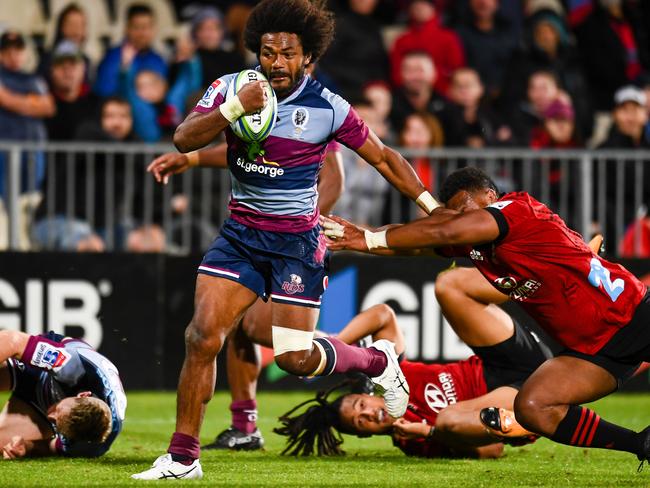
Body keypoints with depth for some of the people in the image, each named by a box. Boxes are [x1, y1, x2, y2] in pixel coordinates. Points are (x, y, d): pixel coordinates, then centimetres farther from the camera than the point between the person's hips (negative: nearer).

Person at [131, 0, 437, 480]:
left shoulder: (327, 107, -10)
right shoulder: (230, 88, -5)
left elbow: (384, 157, 2)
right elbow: (184, 140, -18)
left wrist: (432, 206, 2)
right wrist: (235, 108, -31)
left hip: (297, 240, -3)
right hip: (241, 232, 3)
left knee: (296, 359, -5)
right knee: (202, 336, -12)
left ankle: (379, 360, 27)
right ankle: (183, 456, -4)